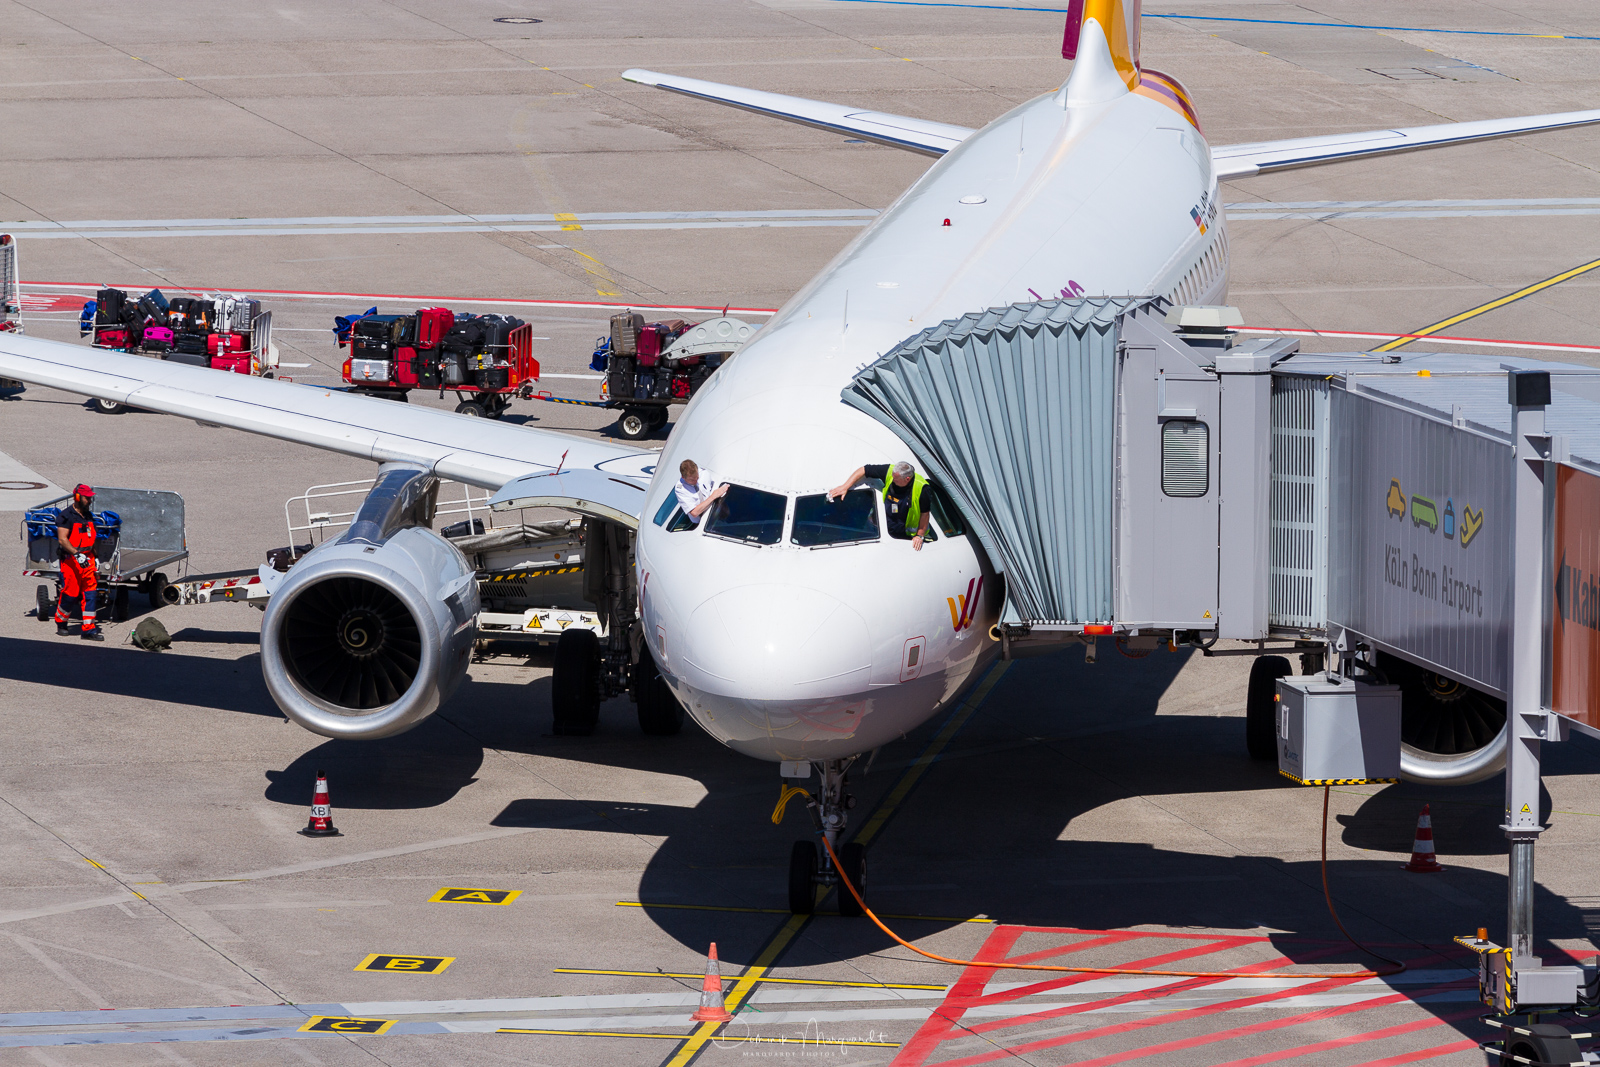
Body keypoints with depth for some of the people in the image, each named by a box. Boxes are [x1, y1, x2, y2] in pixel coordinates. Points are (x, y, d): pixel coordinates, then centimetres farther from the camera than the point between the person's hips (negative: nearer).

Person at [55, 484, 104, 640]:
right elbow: (62, 539, -18)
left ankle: (88, 629, 2)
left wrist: (94, 557, 22)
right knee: (70, 593, -3)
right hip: (70, 560, -7)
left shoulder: (89, 516, 14)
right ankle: (61, 623, 20)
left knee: (89, 593, 0)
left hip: (87, 559, 7)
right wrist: (76, 554, -28)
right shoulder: (66, 516, -10)